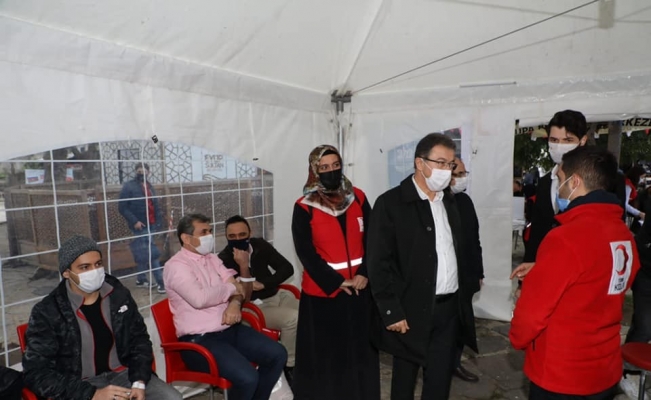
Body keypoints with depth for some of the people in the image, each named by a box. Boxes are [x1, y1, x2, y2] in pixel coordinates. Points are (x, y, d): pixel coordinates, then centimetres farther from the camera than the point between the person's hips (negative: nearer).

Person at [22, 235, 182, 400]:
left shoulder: (118, 295, 0)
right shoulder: (46, 312, -9)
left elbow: (139, 339, 9)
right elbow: (37, 373, -9)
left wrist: (139, 382, -6)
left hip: (122, 374, 3)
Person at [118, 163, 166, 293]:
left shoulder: (149, 186, 15)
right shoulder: (129, 186, -7)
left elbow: (155, 205, 18)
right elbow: (122, 207, -11)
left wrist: (159, 221, 7)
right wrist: (134, 221, -19)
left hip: (151, 225, 7)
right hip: (140, 226, -7)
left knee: (143, 253, 14)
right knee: (152, 253, -9)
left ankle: (141, 279, 25)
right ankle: (161, 282, -6)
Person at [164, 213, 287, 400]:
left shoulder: (212, 258, 13)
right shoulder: (176, 265, -12)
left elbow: (236, 287, 9)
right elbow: (199, 298, -27)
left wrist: (235, 304, -14)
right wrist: (230, 288, -11)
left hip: (231, 329, 8)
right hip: (200, 339, -8)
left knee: (277, 354, -3)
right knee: (247, 377, -26)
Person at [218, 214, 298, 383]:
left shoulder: (260, 245, 1)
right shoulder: (224, 260, -14)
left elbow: (287, 268, 1)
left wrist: (263, 284, -12)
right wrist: (243, 266, -31)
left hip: (277, 295, 6)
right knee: (293, 318, -30)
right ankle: (289, 366, -9)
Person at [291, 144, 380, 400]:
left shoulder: (358, 197, 3)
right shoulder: (304, 207, -7)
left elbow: (371, 239, 3)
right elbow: (306, 252, -9)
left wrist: (364, 273, -9)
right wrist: (336, 282, -12)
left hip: (359, 288, 3)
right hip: (322, 291, -3)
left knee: (360, 348, 15)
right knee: (324, 354, 7)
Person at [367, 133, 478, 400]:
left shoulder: (450, 201, 9)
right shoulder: (391, 203, -11)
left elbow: (461, 251, 13)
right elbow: (379, 263, -14)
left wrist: (467, 289, 6)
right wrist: (392, 312, -16)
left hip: (450, 309, 5)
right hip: (411, 312, -5)